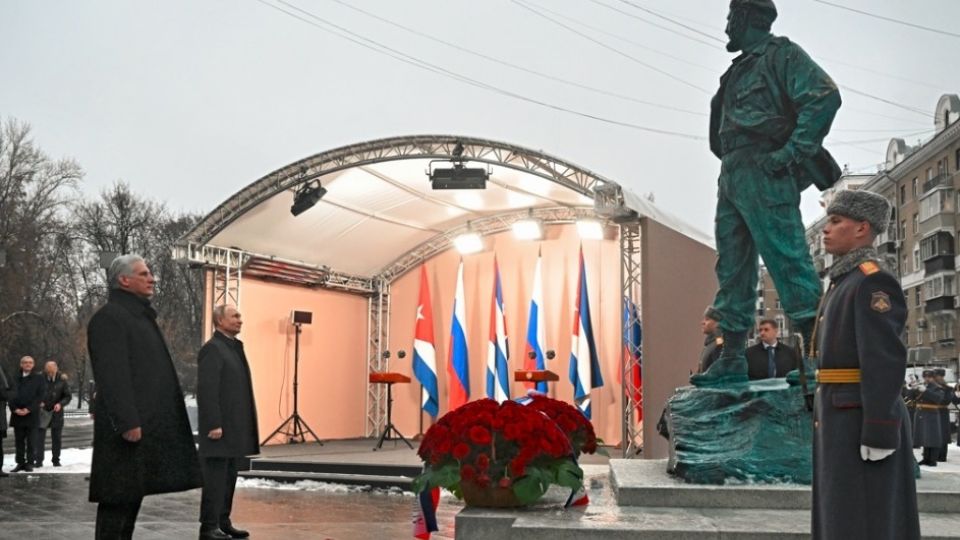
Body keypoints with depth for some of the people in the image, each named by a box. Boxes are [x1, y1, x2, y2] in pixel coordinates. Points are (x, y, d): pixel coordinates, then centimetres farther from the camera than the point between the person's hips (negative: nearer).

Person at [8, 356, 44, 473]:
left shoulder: (38, 379, 5)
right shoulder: (14, 379, 11)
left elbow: (39, 396, -2)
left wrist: (28, 409, -11)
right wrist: (15, 409, -8)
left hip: (32, 414, -2)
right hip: (17, 414, 2)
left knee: (31, 441, -1)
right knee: (19, 440, 5)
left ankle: (30, 463, 4)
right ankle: (20, 462, 11)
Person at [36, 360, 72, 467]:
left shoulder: (61, 380, -3)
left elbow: (68, 396, 2)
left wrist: (60, 404, -15)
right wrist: (38, 402, -13)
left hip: (56, 412, 1)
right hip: (42, 411, -1)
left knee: (57, 438, 6)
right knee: (39, 436, -4)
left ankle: (56, 460, 16)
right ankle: (38, 460, 0)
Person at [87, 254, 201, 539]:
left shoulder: (140, 316, 20)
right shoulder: (109, 317, -11)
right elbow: (112, 376, -20)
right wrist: (128, 421, -25)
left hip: (147, 424, 10)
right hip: (129, 426, -10)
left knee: (133, 492, 13)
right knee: (119, 494, -6)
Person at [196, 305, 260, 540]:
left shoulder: (234, 347, 17)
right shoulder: (212, 348, -12)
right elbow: (206, 390, -19)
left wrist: (241, 426, 16)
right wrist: (214, 424, -22)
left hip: (234, 427, 9)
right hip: (220, 426, -9)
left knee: (229, 477, 12)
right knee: (216, 477, -6)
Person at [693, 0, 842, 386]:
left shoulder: (781, 54, 0)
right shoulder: (739, 71, 25)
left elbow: (825, 97, -14)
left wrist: (792, 150, -18)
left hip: (763, 173, -9)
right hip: (732, 177, 9)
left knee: (787, 260, -13)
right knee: (732, 270, 7)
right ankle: (732, 360, 10)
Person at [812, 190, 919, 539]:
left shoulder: (873, 282, -13)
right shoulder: (845, 284, 19)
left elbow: (885, 362, -20)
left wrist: (878, 434, -23)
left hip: (863, 420, -10)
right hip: (843, 415, 10)